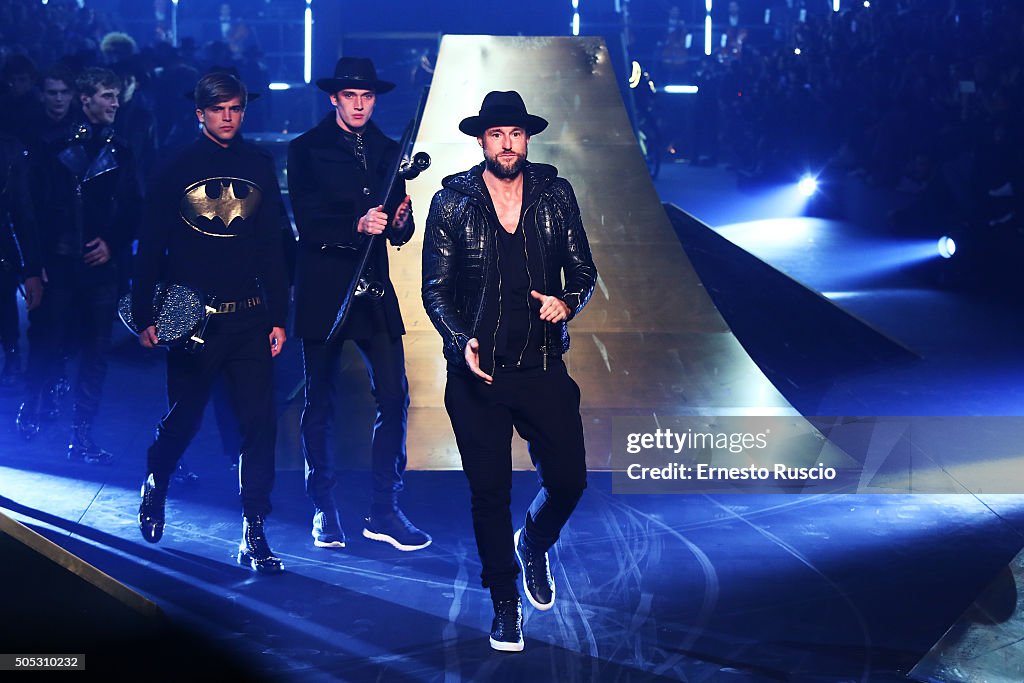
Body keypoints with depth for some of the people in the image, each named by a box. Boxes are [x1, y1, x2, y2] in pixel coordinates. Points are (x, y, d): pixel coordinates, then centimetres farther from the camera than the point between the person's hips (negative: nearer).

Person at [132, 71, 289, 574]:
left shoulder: (260, 166, 8)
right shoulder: (176, 169, 0)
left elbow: (272, 245, 12)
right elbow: (150, 245, 1)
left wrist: (278, 317, 8)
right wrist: (143, 316, -3)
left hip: (249, 318, 2)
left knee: (260, 422, -6)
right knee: (183, 418, 7)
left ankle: (254, 536, 0)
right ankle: (154, 487, 38)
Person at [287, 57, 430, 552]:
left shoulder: (388, 152, 11)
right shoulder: (306, 150, -1)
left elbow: (401, 234, 10)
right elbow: (308, 222, -12)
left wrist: (399, 222, -13)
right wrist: (357, 226, -26)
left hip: (374, 289, 3)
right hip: (323, 290, -3)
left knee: (395, 400, -5)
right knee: (319, 404, 5)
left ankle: (384, 511, 4)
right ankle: (323, 511, 17)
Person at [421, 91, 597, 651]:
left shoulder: (555, 195, 5)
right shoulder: (451, 202, 1)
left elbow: (584, 272, 9)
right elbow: (435, 286, 1)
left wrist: (568, 303, -13)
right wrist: (461, 342, -13)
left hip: (543, 368, 1)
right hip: (478, 372, -1)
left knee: (568, 479, 0)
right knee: (490, 493, 4)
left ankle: (532, 546, 34)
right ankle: (505, 605, 19)